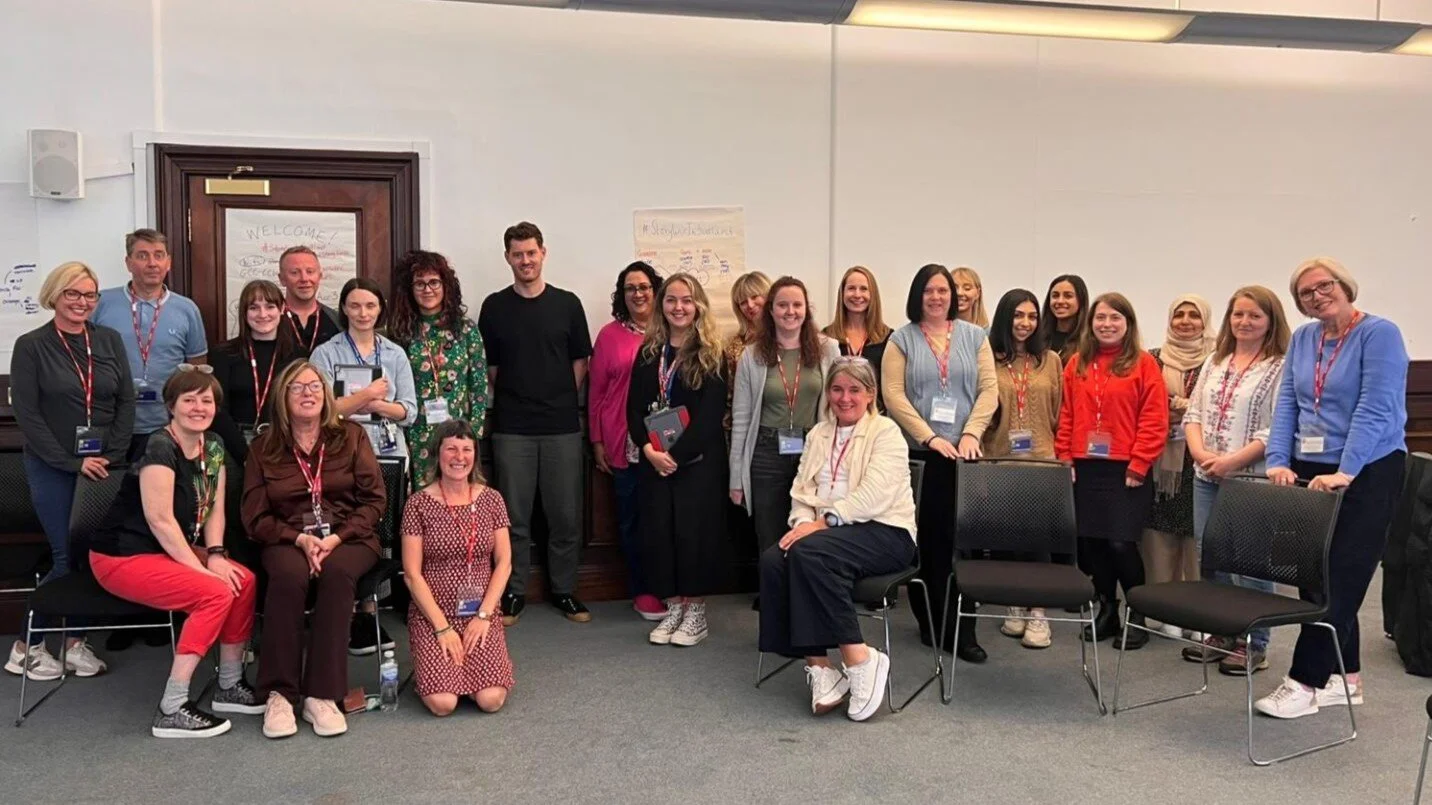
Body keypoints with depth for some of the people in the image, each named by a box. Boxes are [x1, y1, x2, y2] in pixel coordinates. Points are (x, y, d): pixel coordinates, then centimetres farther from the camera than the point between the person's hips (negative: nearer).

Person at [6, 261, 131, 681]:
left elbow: (126, 401, 5)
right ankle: (27, 645, 14)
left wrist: (113, 455, -6)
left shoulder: (110, 340, 8)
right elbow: (27, 414, -6)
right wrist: (72, 462, -11)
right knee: (67, 557, -4)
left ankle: (76, 641, 13)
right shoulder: (31, 346, -2)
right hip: (53, 468, -3)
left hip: (103, 464, 3)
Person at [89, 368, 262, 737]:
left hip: (171, 549, 8)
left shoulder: (214, 447, 4)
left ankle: (230, 686, 3)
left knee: (245, 580, -12)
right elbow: (161, 520, -24)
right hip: (123, 558, -8)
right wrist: (203, 568, -23)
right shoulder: (160, 448, -21)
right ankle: (172, 710, -19)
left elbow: (215, 510, 6)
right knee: (216, 593, -25)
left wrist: (215, 555, -11)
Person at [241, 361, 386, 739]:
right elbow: (256, 517, 6)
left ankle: (323, 695, -32)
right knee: (288, 575, -35)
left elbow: (374, 499, 3)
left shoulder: (350, 436, 8)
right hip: (289, 539, 0)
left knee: (337, 572, -35)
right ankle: (278, 693, -27)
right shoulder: (263, 448, 10)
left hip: (348, 538, 0)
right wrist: (299, 539, -13)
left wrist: (337, 538, -12)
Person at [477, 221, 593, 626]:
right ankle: (513, 592, 17)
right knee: (514, 516, 5)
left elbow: (580, 361, 8)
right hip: (511, 429, 0)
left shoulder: (567, 304, 4)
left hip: (563, 426, 0)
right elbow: (488, 367, 8)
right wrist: (507, 401, 2)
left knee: (566, 515, 5)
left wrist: (562, 400, 3)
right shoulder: (494, 307, 5)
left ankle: (564, 590, 19)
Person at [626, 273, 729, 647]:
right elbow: (634, 408, 4)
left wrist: (676, 454, -17)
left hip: (698, 458, -4)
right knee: (658, 529, 5)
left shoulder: (711, 356, -3)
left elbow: (711, 415, -12)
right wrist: (649, 449, -11)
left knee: (695, 529, -2)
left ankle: (696, 612, 11)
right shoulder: (648, 352, 9)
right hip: (654, 459, 4)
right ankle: (673, 607, 18)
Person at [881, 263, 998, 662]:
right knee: (924, 538, 2)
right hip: (917, 453, -1)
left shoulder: (974, 336, 11)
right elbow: (894, 395, -3)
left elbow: (989, 389, 5)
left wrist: (971, 434, -9)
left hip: (964, 452, 1)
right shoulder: (902, 339, 6)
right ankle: (929, 622, 14)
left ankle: (963, 629, 0)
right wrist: (930, 438, -11)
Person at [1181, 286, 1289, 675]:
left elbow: (1278, 430, -13)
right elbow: (1192, 413, 11)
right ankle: (1222, 633, 25)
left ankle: (1253, 644, 12)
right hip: (1206, 477, 6)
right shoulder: (1215, 361, 14)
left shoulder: (1281, 367, -6)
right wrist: (1201, 453, -6)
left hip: (1251, 478, -6)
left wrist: (1230, 461, -18)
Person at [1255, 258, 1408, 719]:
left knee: (1338, 578, -4)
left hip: (1366, 473, -6)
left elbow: (1376, 409, -18)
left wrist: (1344, 472, -25)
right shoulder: (1302, 339, 9)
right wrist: (1279, 461, -7)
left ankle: (1306, 682, -1)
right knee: (1317, 575, 9)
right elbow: (1286, 404, 6)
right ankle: (1345, 677, 20)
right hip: (1310, 472, 6)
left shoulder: (1379, 334, -10)